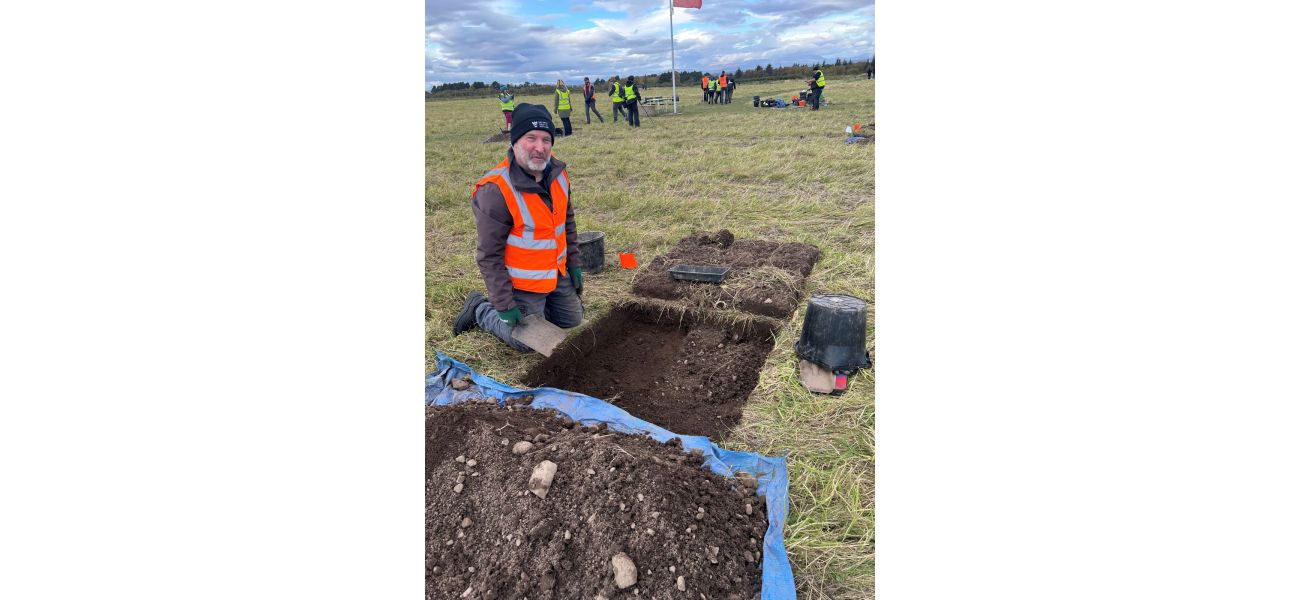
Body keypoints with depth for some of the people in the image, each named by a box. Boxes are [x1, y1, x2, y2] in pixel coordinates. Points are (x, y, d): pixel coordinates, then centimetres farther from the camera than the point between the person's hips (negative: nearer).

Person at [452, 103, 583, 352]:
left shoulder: (557, 171, -6)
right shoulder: (495, 191, -28)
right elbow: (489, 256, -22)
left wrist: (574, 264, 10)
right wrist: (505, 305, -20)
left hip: (558, 275, 7)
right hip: (522, 283, -7)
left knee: (572, 321, 21)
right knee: (526, 342, 4)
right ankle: (480, 309, 24)